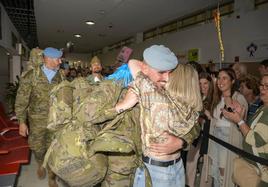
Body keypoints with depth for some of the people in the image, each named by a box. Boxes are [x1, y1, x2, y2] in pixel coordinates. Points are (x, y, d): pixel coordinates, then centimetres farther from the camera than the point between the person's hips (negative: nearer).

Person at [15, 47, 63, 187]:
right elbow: (21, 100, -6)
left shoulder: (59, 77, -1)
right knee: (37, 148, 16)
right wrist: (22, 122, -8)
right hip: (37, 121, -1)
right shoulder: (31, 76, -9)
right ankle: (40, 165, 50)